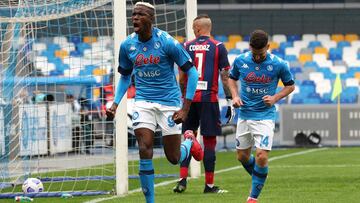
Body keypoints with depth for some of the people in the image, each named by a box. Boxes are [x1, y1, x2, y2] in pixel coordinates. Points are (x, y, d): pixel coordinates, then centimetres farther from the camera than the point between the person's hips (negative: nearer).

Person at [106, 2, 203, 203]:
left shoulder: (167, 42, -14)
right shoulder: (127, 45, -1)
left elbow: (192, 72, -10)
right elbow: (125, 77, 16)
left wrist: (185, 108, -15)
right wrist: (116, 103, 1)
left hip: (169, 102, -3)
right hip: (143, 102, 3)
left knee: (174, 158, 4)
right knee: (145, 151, -13)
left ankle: (190, 141, 40)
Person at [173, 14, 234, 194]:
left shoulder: (187, 47, 7)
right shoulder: (218, 47, 1)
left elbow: (181, 76, 9)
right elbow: (225, 76, -2)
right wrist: (230, 100, 1)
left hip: (190, 98, 2)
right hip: (209, 99, -2)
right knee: (209, 142, 1)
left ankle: (182, 179, 0)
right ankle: (209, 185, 2)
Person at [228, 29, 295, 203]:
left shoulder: (278, 64, -10)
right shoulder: (240, 61, -4)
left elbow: (290, 85, 5)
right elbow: (232, 78, 15)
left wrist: (275, 98, -11)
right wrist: (235, 96, -2)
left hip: (265, 116, -3)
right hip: (244, 115, 3)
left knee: (261, 156, -14)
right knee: (242, 156, 10)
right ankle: (258, 179, 38)